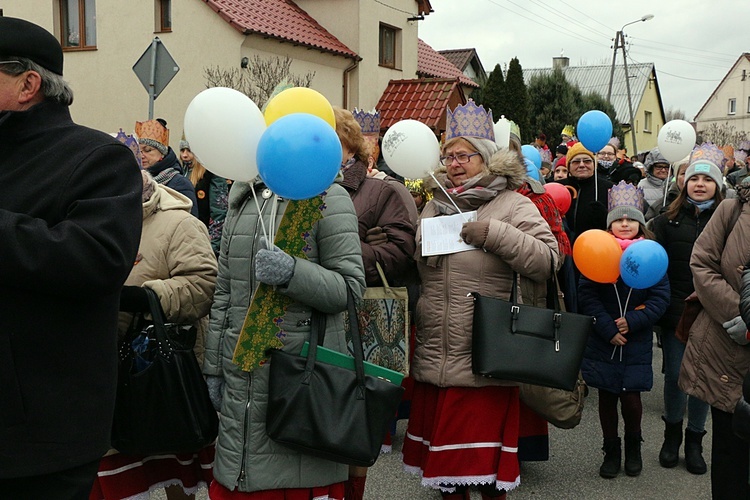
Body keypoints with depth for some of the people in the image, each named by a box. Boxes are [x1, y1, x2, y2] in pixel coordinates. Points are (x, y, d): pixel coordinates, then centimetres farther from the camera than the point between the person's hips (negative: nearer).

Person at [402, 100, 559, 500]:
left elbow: (547, 260, -14)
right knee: (442, 453, 16)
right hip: (433, 362, 5)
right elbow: (408, 267, 25)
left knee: (486, 465, 4)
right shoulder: (433, 207, 15)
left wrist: (495, 233, -21)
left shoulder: (512, 205, -2)